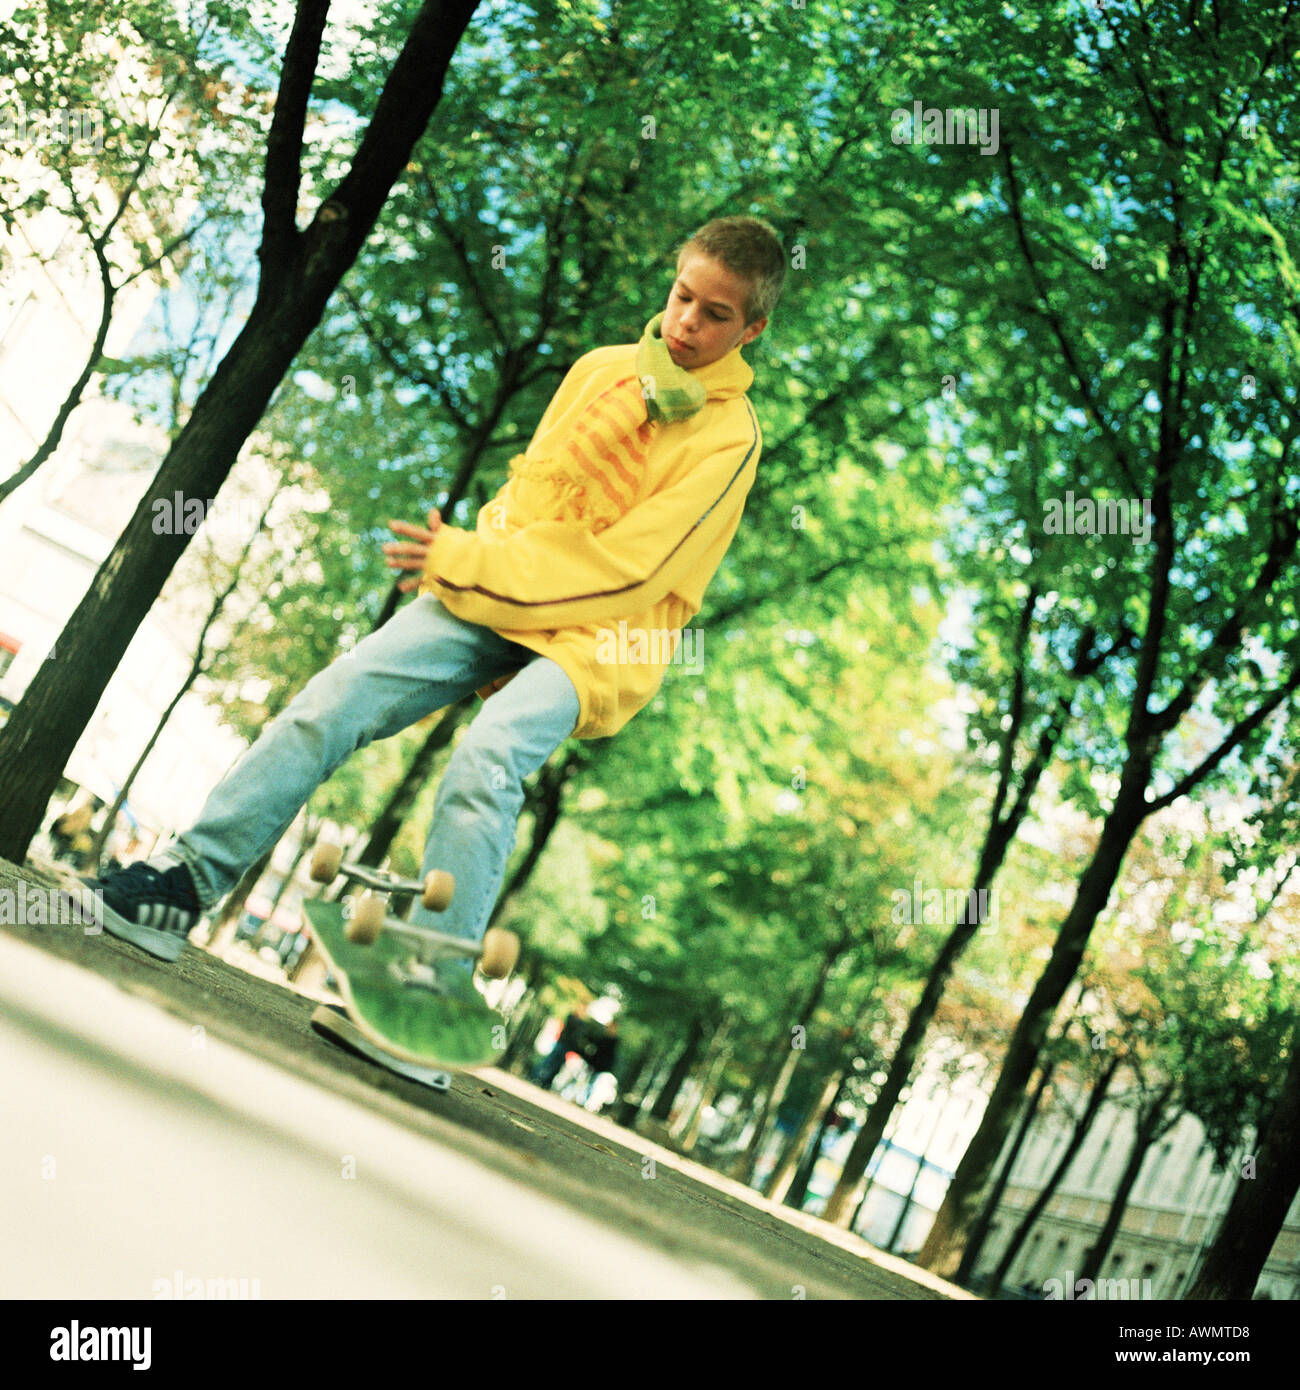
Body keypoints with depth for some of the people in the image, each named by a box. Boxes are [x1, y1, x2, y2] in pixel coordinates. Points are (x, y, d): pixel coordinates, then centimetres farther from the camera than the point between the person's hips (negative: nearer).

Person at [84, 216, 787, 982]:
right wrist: (464, 560, -1)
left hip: (599, 635, -5)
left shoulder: (730, 437, -8)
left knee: (488, 754, -32)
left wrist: (461, 562, -13)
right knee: (341, 693, -15)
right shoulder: (602, 369, 10)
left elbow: (624, 571, -14)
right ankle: (188, 880, -12)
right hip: (492, 599, 5)